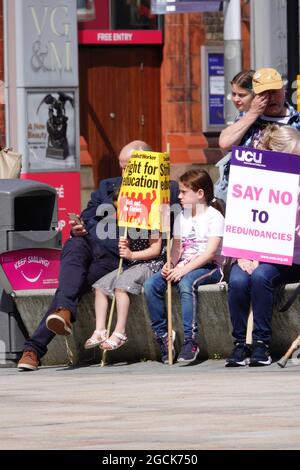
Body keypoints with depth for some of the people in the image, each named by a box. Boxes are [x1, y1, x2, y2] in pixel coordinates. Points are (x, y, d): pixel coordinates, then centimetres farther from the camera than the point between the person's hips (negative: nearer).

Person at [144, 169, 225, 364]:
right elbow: (176, 248, 13)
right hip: (183, 267, 7)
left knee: (186, 283, -39)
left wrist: (184, 269, -23)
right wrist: (170, 265, -9)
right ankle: (162, 335, -14)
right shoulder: (181, 217, 18)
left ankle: (190, 340, -37)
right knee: (151, 285, -19)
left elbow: (210, 252, -14)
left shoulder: (214, 216, -4)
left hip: (209, 267, -7)